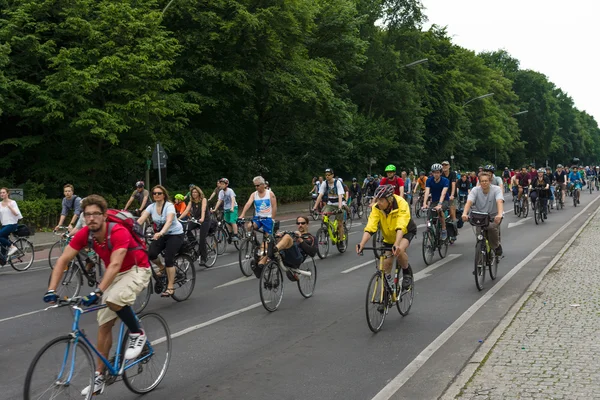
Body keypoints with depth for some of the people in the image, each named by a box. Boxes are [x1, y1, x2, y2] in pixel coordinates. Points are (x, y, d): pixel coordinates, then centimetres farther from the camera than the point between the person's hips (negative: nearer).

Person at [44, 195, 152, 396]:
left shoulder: (118, 232, -32)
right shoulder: (84, 234, -14)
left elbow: (115, 264, -41)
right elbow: (63, 260, -14)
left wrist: (97, 292, -51)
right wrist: (51, 290, -24)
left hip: (137, 269, -6)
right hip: (114, 274, 6)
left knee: (114, 300, -35)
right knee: (104, 325, 3)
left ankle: (137, 334, -7)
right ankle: (99, 376, 13)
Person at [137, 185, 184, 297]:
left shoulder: (169, 206, -20)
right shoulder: (151, 207, -4)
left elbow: (169, 221, -37)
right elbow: (141, 219, -16)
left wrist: (161, 232, -55)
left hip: (175, 234, -5)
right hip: (161, 234, 5)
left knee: (168, 259, -18)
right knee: (151, 254, -17)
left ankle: (170, 287, -9)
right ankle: (162, 268, 15)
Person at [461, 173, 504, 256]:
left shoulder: (496, 189, -15)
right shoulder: (475, 190, -10)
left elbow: (499, 201, -32)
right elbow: (469, 202, -25)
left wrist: (499, 214, -52)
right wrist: (464, 214, -45)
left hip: (494, 216, -2)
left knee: (492, 227, -30)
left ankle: (497, 245, -1)